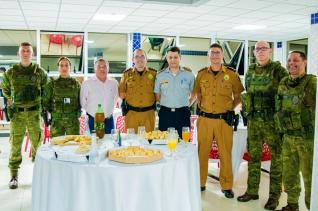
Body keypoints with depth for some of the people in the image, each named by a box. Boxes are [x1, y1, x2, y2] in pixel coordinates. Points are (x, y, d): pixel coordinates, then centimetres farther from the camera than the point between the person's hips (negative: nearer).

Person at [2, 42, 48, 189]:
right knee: (15, 145, 2)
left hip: (34, 113, 0)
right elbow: (5, 89, 22)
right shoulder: (10, 73, 5)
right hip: (17, 114, 0)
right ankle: (14, 176, 12)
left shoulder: (40, 72, 3)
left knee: (37, 144, 5)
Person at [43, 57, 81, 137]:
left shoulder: (76, 84, 9)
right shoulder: (52, 84, 6)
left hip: (73, 120, 1)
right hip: (56, 120, -1)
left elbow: (80, 101, 15)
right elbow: (46, 101, 7)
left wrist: (78, 113, 4)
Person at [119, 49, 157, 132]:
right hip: (131, 113, 0)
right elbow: (121, 93, 14)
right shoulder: (127, 74, 7)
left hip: (149, 113, 0)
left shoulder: (153, 73, 7)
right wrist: (128, 96, 1)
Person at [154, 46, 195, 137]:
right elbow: (157, 95, 15)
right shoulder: (160, 76, 6)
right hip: (165, 114, 1)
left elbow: (194, 94, 13)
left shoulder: (189, 74, 4)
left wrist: (186, 105, 6)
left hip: (183, 114, -1)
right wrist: (167, 105, 9)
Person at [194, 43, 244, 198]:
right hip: (204, 119, 2)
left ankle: (227, 186, 18)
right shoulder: (201, 74, 6)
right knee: (202, 152, 9)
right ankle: (200, 182, 24)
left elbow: (238, 96, 9)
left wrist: (231, 109, -3)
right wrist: (201, 107, 6)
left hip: (224, 120, -2)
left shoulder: (231, 74, 0)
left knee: (225, 153, 4)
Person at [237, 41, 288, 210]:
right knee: (253, 156, 11)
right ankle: (252, 191, 23)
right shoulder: (250, 71, 12)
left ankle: (274, 195, 14)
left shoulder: (278, 69, -4)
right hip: (253, 120, 5)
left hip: (272, 120, -5)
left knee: (276, 157, 3)